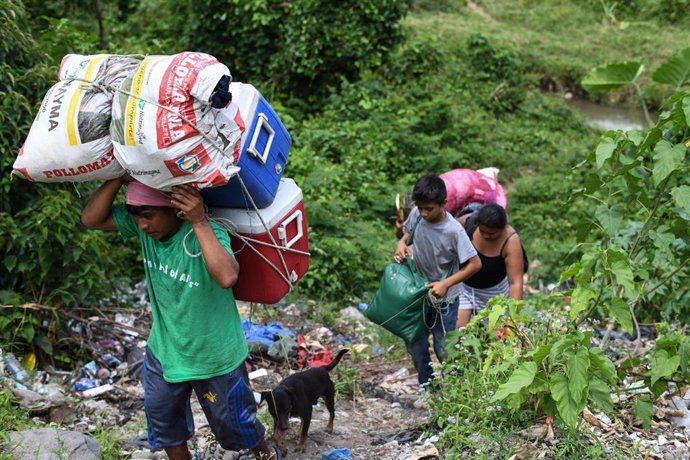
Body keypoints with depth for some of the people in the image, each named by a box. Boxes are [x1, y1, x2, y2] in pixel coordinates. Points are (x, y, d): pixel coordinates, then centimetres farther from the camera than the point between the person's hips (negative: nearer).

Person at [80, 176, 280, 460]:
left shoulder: (207, 233, -30)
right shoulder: (144, 225, -14)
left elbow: (227, 277, -48)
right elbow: (91, 219, -20)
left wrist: (200, 223, -48)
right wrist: (121, 176, -31)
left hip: (215, 356, -5)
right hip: (164, 350, 5)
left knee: (232, 423, 16)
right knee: (164, 424, 20)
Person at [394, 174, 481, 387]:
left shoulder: (454, 231, -27)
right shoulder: (416, 214, -13)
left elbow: (475, 264, -20)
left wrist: (445, 284, -26)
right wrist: (401, 244, -13)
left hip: (443, 298, -5)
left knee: (443, 349, 8)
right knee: (415, 344, 16)